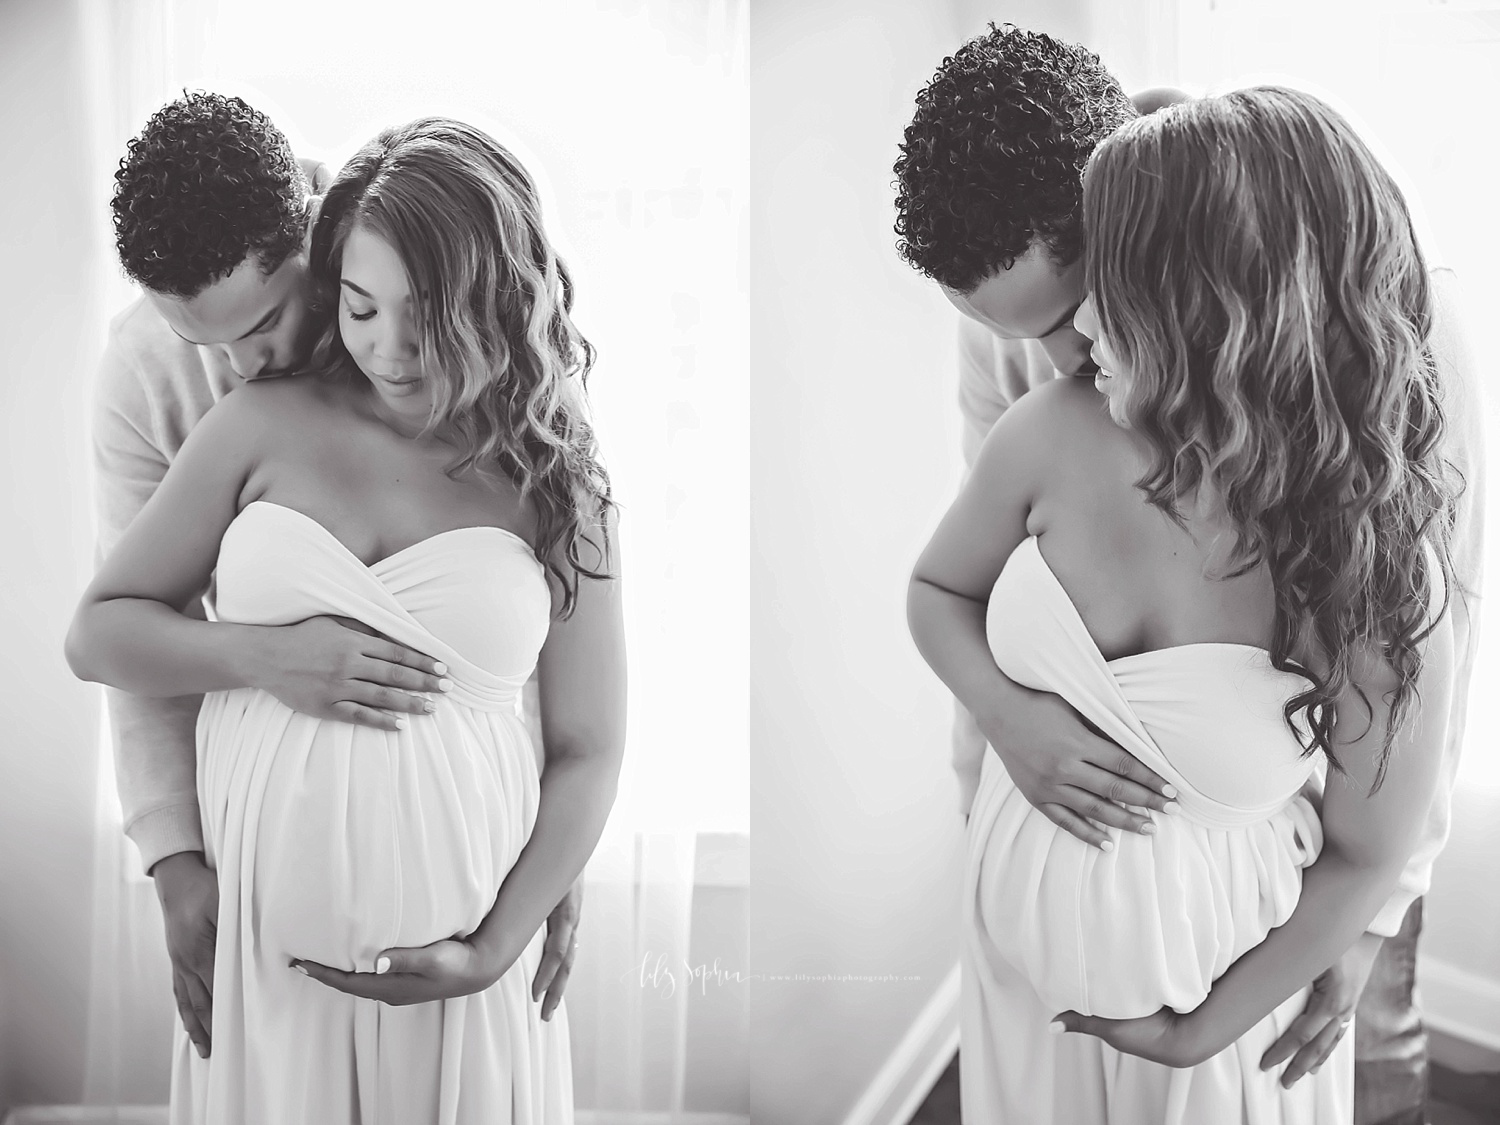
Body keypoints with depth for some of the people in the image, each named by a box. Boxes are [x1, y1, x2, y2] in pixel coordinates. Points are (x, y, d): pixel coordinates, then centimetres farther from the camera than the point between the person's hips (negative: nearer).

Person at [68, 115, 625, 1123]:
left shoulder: (557, 486, -1)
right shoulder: (265, 426, 0)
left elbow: (588, 753, 0)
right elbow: (98, 632, 3)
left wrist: (493, 953, -8)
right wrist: (271, 655, -13)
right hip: (256, 937, 1)